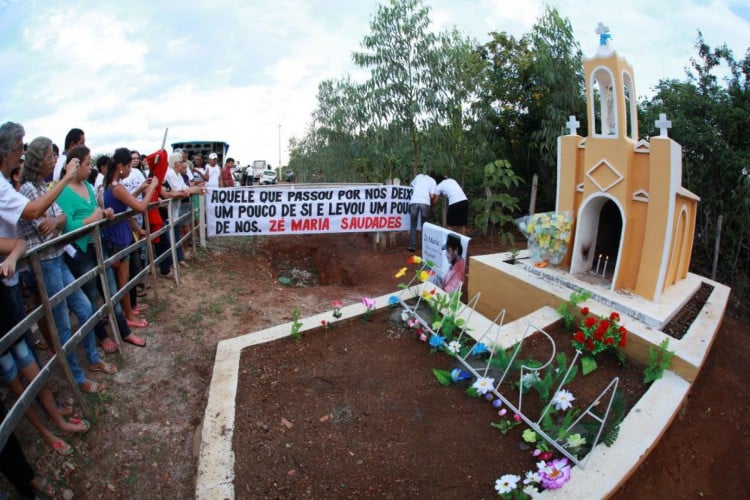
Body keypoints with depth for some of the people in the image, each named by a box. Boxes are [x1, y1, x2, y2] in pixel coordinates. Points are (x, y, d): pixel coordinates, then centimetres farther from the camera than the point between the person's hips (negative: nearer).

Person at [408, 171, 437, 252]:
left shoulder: (419, 176, 25)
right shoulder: (433, 181, 17)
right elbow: (432, 195, 7)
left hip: (414, 202, 1)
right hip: (425, 203, -1)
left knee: (413, 225, 8)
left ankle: (412, 246, 1)